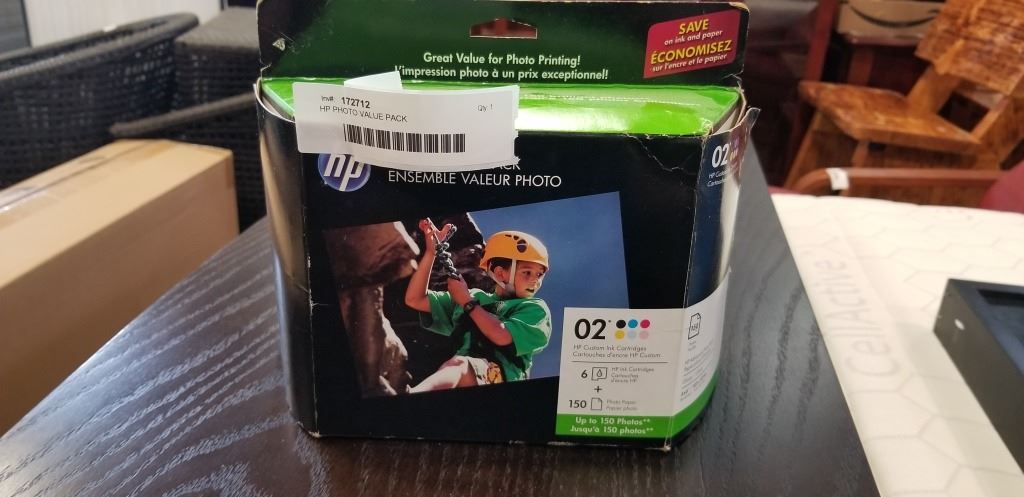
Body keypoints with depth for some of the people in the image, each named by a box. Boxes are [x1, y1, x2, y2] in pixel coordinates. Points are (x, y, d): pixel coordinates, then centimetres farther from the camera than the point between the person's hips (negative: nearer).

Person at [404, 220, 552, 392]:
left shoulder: (535, 308, 16)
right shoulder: (475, 297, 29)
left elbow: (502, 336, -5)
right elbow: (415, 300, 26)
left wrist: (467, 302, 8)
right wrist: (431, 251, 18)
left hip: (501, 375, -5)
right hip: (461, 380, 6)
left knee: (459, 364, -38)